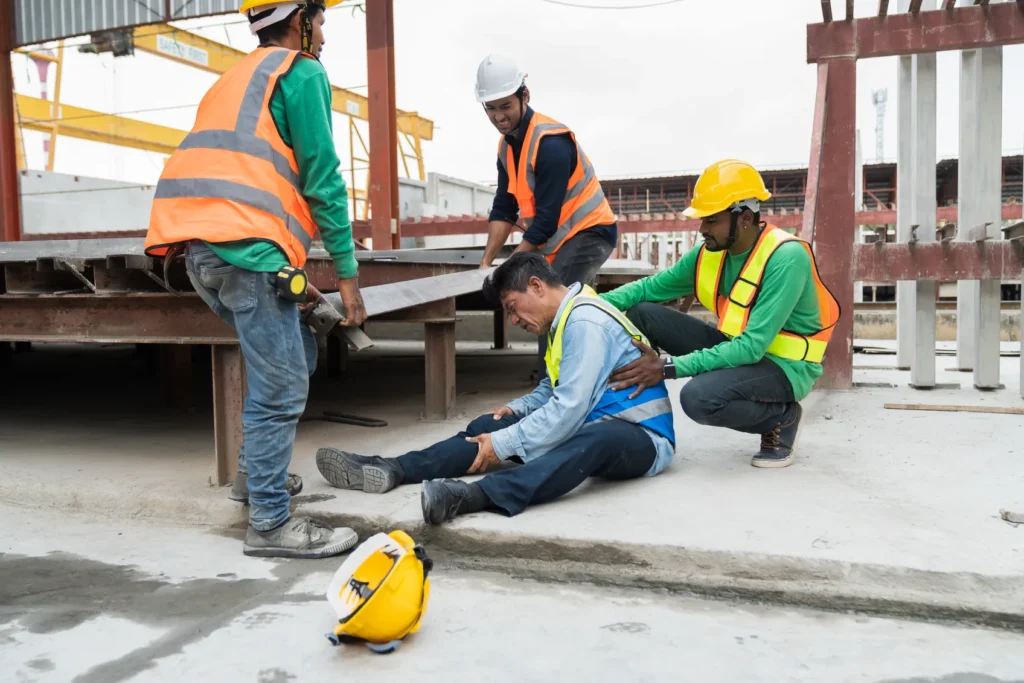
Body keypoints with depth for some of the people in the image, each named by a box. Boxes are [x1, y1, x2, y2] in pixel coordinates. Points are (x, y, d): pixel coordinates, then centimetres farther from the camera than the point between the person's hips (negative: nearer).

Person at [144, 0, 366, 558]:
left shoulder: (239, 78, 30)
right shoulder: (303, 73, 3)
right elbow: (321, 177, -6)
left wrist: (291, 272, 30)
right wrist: (347, 270, -2)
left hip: (199, 246, 9)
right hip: (246, 245, -9)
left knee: (291, 357, 21)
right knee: (281, 387, -6)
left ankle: (257, 471, 28)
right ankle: (270, 524, -1)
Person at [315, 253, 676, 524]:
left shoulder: (585, 321, -19)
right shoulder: (564, 320, 12)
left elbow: (569, 408, -25)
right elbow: (552, 389, 22)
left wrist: (503, 445, -20)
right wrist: (518, 408, 3)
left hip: (638, 437, -9)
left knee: (598, 437, -44)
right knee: (486, 427, 0)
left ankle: (476, 495, -62)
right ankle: (392, 469, -11)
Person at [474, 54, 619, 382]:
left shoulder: (550, 142, -24)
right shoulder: (507, 146, 5)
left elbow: (547, 218, -26)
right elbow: (504, 209, 7)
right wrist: (486, 262, -1)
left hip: (589, 232, -9)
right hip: (558, 239, 9)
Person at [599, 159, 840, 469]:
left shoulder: (786, 257, -25)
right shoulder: (710, 252, -3)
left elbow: (753, 347, -31)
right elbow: (649, 287, 2)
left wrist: (668, 367, -34)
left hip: (784, 365, -7)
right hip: (738, 348, 7)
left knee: (699, 396, -36)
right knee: (640, 312, -7)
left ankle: (781, 417, -5)